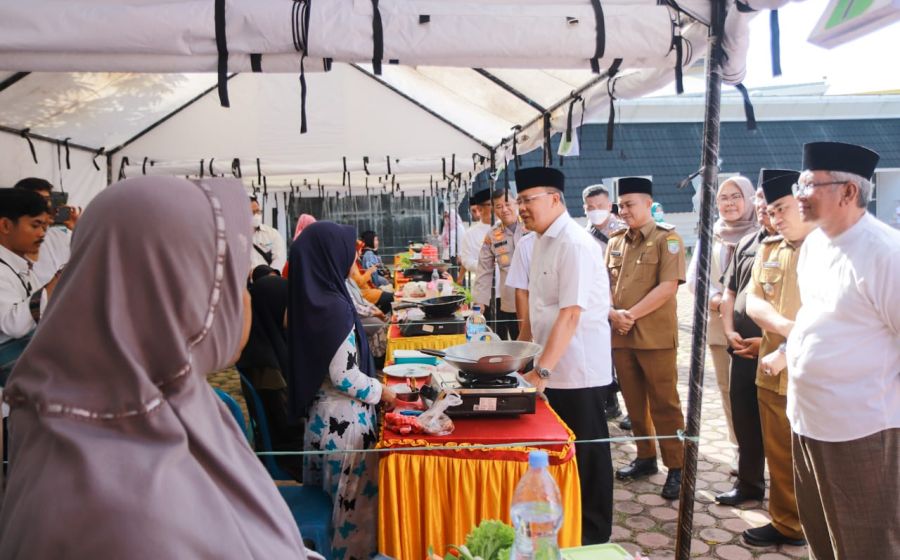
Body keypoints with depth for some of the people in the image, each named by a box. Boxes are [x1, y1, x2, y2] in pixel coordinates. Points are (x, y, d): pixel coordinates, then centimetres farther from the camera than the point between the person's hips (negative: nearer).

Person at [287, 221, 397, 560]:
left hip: (321, 410, 9)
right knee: (353, 496, 10)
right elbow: (344, 376, -22)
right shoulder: (333, 306, -24)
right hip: (344, 416, -8)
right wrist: (384, 393, -8)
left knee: (331, 492, 22)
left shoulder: (310, 298, 1)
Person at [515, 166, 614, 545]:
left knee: (586, 457, 7)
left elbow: (570, 315, -26)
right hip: (555, 367, 8)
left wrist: (541, 370, -27)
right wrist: (541, 366, 13)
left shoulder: (575, 245, -20)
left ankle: (594, 535, 24)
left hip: (579, 370, -8)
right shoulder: (543, 240, 8)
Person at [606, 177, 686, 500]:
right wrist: (612, 313, -7)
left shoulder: (667, 239, -5)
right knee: (634, 401, 13)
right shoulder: (615, 242, 13)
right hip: (620, 335, 6)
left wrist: (632, 314, -17)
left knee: (663, 403, 0)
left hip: (655, 336, -6)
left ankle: (676, 467, 12)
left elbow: (668, 286, -14)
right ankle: (645, 458, 28)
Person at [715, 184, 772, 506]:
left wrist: (768, 341, -16)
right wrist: (729, 331, 3)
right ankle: (749, 483, 32)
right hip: (743, 350, 6)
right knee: (745, 422, 15)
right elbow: (729, 292, 16)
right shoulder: (746, 244, 11)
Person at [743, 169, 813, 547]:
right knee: (779, 456, 15)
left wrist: (787, 353, -15)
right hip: (772, 374, 6)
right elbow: (752, 302, 4)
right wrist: (784, 327, -16)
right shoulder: (768, 249, 10)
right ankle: (785, 523, 31)